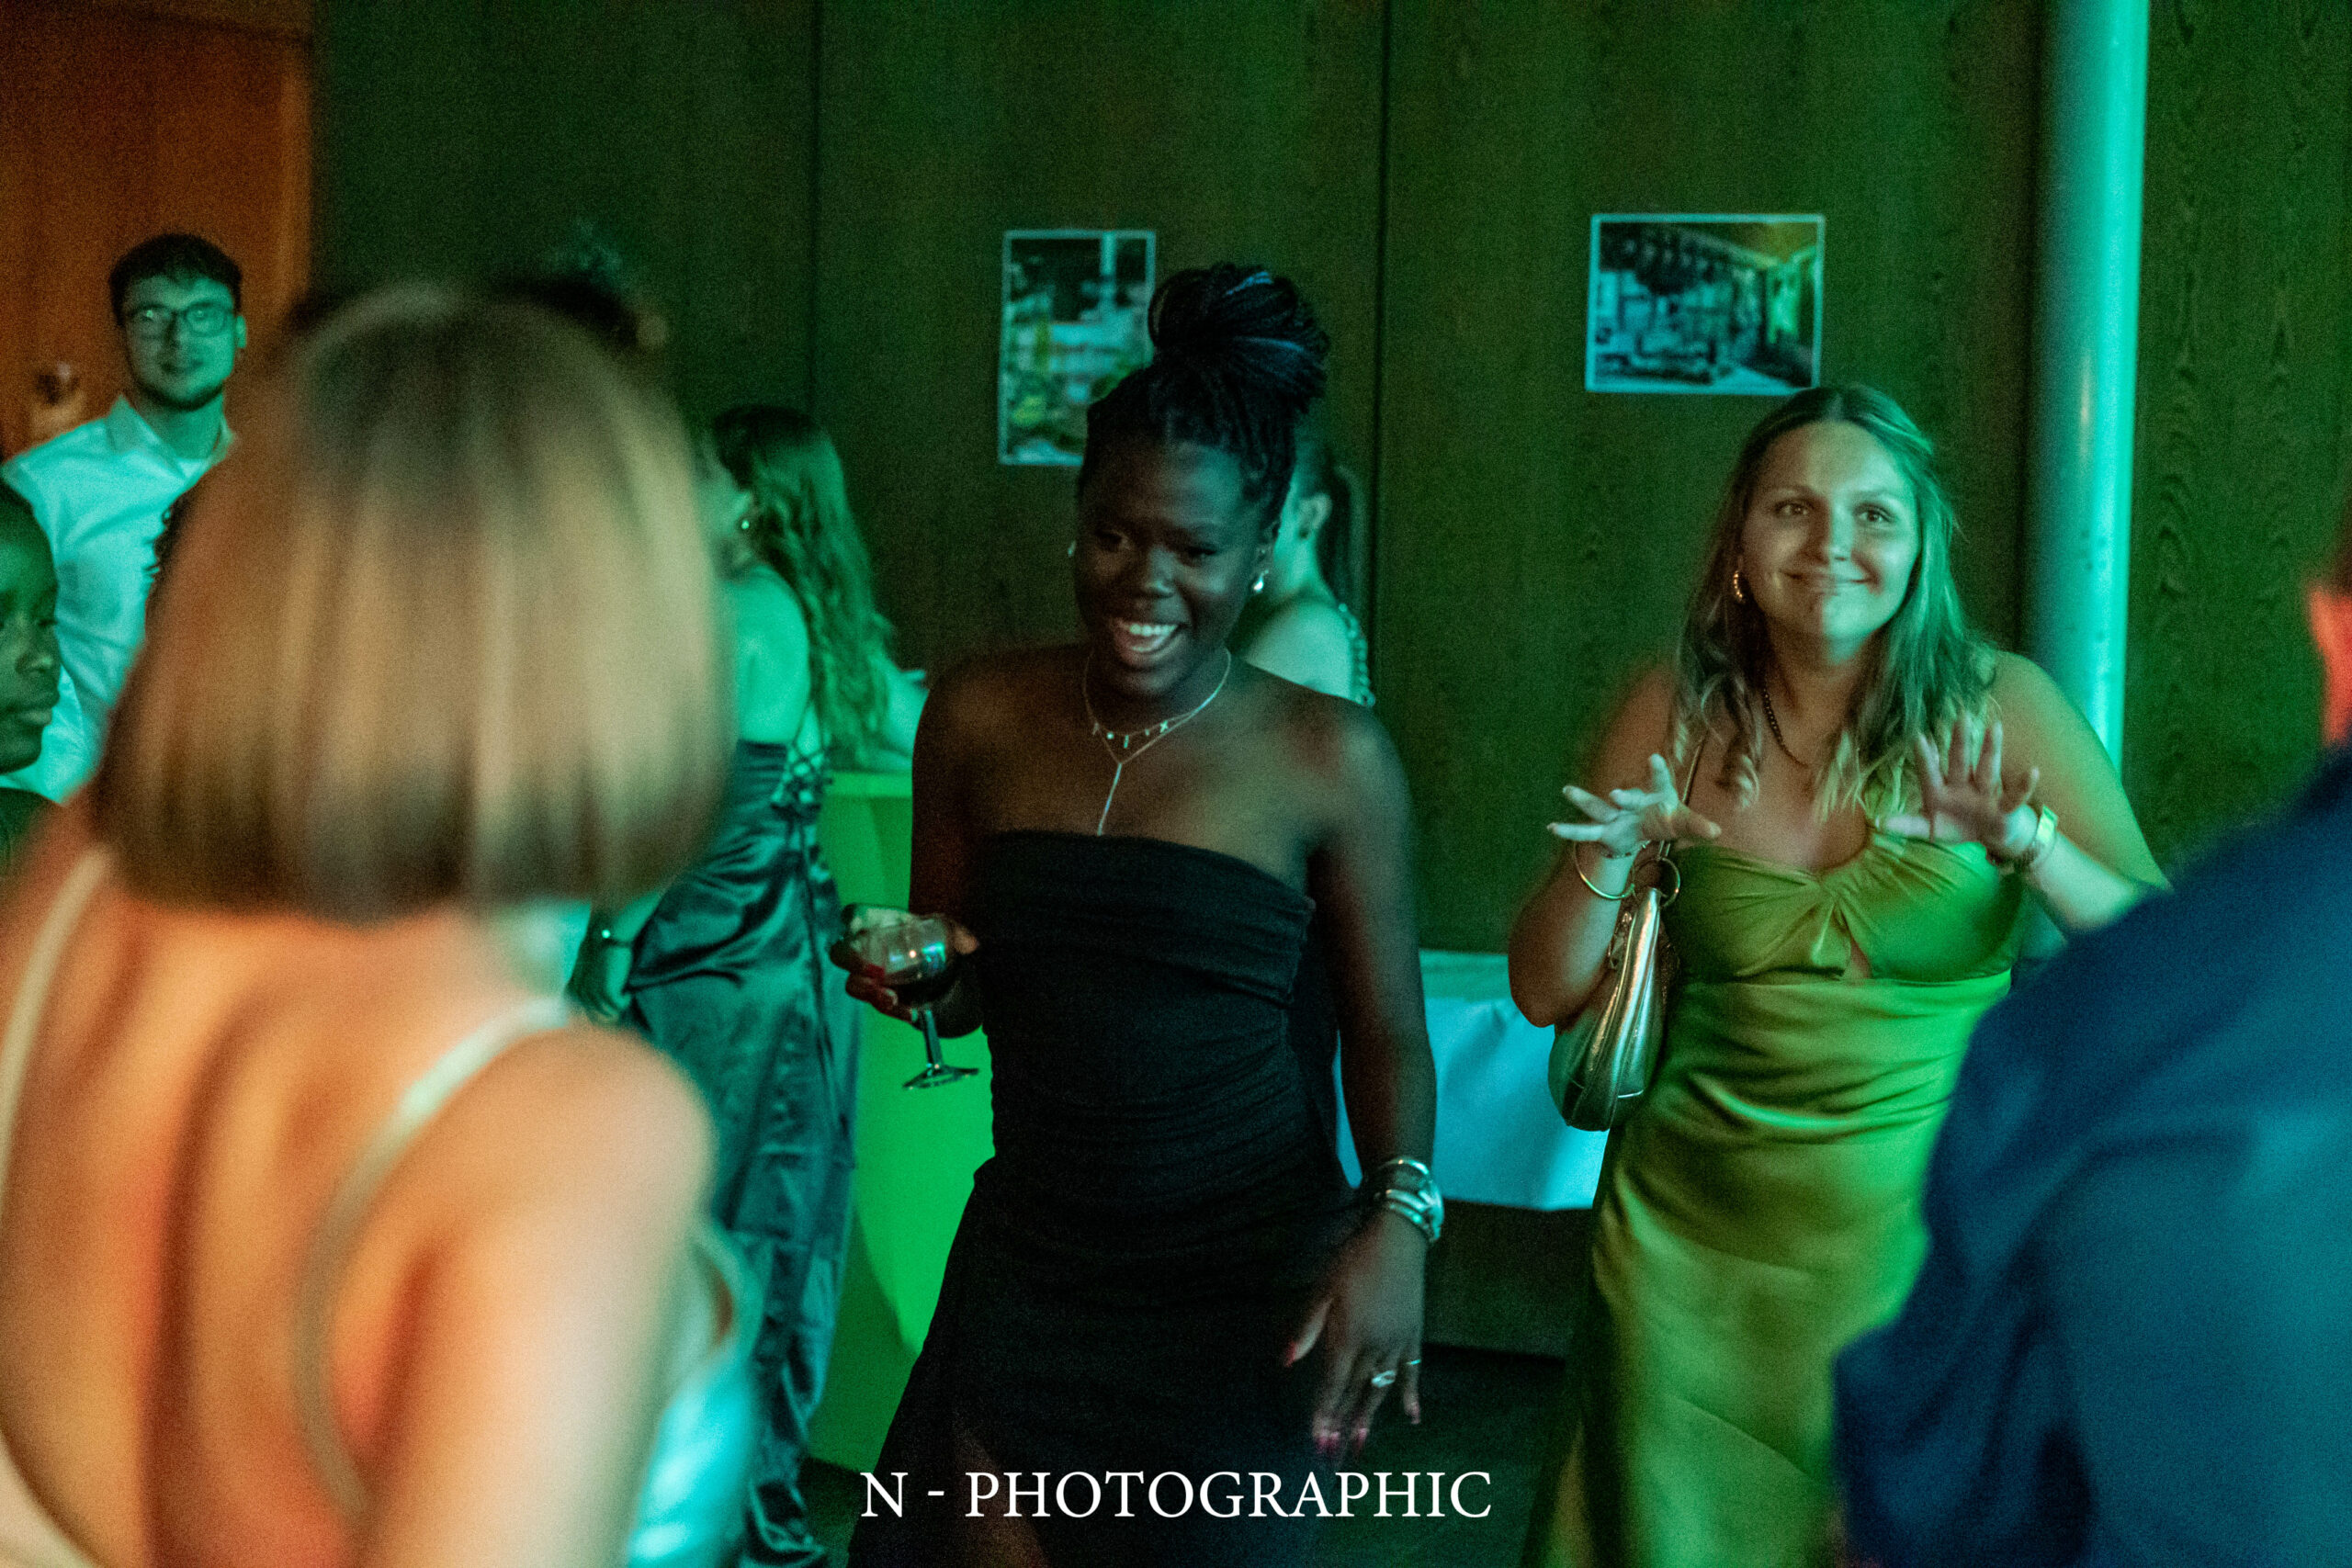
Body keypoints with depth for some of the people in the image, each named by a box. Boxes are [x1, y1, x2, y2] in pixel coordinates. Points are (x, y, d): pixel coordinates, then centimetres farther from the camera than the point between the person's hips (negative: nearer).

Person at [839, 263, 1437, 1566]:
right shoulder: (982, 719, 1)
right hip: (1028, 1259, 2)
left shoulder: (1329, 761, -7)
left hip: (1244, 1292, -2)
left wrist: (1397, 1218, -18)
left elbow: (1387, 1033, -1)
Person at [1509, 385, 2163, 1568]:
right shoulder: (1682, 713, -2)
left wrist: (2027, 848, -28)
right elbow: (1544, 993, 1)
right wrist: (1609, 857, -17)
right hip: (1694, 1244, 2)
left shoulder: (1996, 709, -7)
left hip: (1921, 1237, -1)